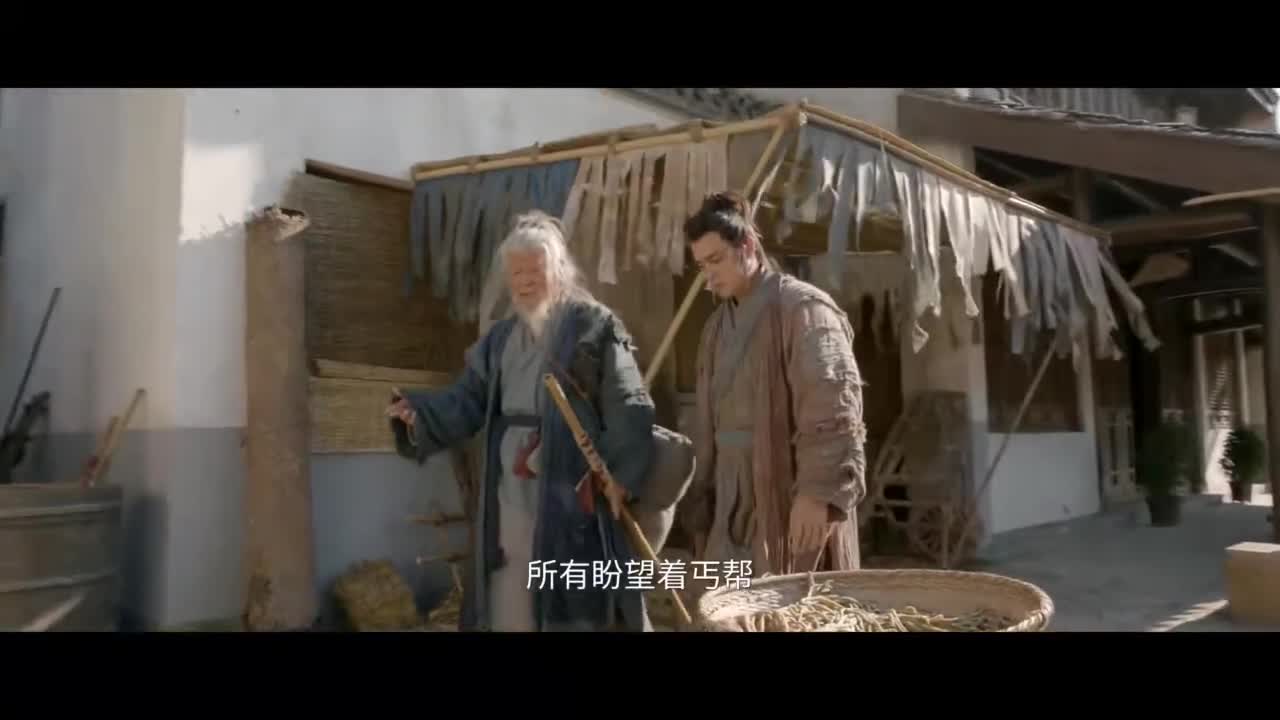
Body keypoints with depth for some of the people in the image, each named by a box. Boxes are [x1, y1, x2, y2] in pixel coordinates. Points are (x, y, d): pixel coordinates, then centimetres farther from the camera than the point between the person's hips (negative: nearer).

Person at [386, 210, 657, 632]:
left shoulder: (595, 326, -3)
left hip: (573, 492, -6)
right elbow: (467, 401, 9)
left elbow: (628, 408, -9)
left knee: (573, 602, 0)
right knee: (509, 602, 13)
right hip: (510, 494, 6)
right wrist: (420, 414, -11)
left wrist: (621, 476, -19)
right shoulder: (499, 338, 15)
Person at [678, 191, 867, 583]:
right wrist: (700, 504, 16)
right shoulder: (717, 325, 15)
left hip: (791, 501, -7)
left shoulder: (803, 308, -10)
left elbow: (833, 410, -18)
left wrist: (817, 491, -24)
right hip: (733, 504, 8)